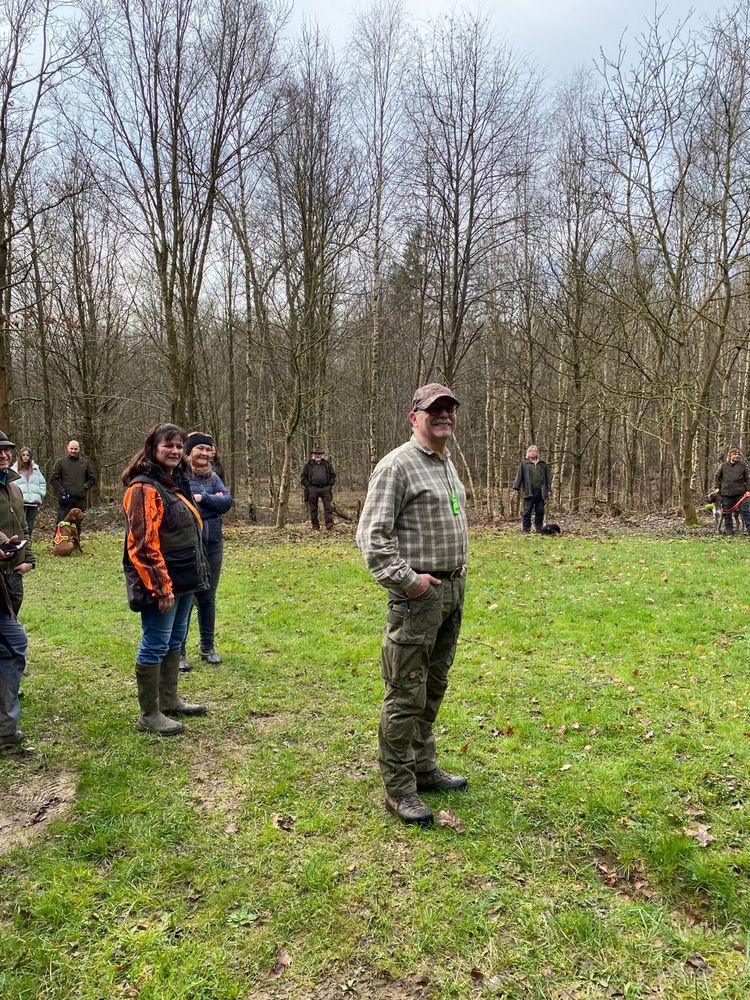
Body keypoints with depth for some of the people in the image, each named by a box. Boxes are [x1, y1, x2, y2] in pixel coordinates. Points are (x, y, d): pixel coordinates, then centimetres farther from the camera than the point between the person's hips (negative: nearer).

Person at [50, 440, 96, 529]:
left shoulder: (85, 462, 10)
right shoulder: (60, 462, 4)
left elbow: (92, 478, 15)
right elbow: (53, 479, 5)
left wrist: (85, 487, -1)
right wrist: (60, 490, -7)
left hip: (80, 499, 2)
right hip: (65, 498, -2)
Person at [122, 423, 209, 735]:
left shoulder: (176, 483, 14)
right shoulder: (144, 488, -16)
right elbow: (144, 544, -21)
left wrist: (196, 575, 19)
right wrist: (161, 587, -21)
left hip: (183, 580, 10)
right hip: (161, 583, -10)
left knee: (174, 642, 18)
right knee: (155, 645, 0)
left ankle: (169, 700, 32)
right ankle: (149, 714, 12)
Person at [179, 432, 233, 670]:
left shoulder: (213, 478, 8)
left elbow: (227, 501, -5)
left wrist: (201, 498, -15)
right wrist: (213, 500, -14)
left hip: (213, 545, 5)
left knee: (208, 598, 14)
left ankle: (208, 648, 27)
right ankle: (178, 652, 13)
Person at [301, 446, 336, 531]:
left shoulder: (327, 464, 10)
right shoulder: (309, 465, 6)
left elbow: (333, 475, 16)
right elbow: (303, 477, 8)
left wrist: (330, 485, 5)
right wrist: (308, 486, -2)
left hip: (325, 489, 1)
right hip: (313, 489, -1)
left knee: (328, 508, -4)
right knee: (313, 509, 3)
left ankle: (330, 526, -2)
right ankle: (315, 527, 11)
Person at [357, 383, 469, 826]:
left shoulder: (448, 462, 15)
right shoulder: (398, 465, -13)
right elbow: (371, 535, -17)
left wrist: (460, 564, 16)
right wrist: (407, 579, -18)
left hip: (452, 590, 9)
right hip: (418, 594, -9)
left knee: (433, 687, 18)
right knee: (406, 695, -2)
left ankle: (424, 768, 33)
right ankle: (399, 788, 11)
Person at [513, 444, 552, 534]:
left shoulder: (543, 464, 14)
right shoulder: (524, 463, 8)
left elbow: (548, 477, 14)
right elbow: (519, 475, 3)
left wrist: (549, 489, 5)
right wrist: (517, 487, -7)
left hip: (540, 492, 3)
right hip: (529, 492, -2)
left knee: (540, 511, 4)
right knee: (527, 511, -4)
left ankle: (539, 529, 12)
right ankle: (526, 530, 2)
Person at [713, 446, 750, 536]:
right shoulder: (723, 465, 4)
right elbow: (717, 477, 13)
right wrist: (717, 487, 4)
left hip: (740, 494, -1)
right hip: (726, 494, 1)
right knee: (727, 513, 7)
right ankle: (729, 530, 16)